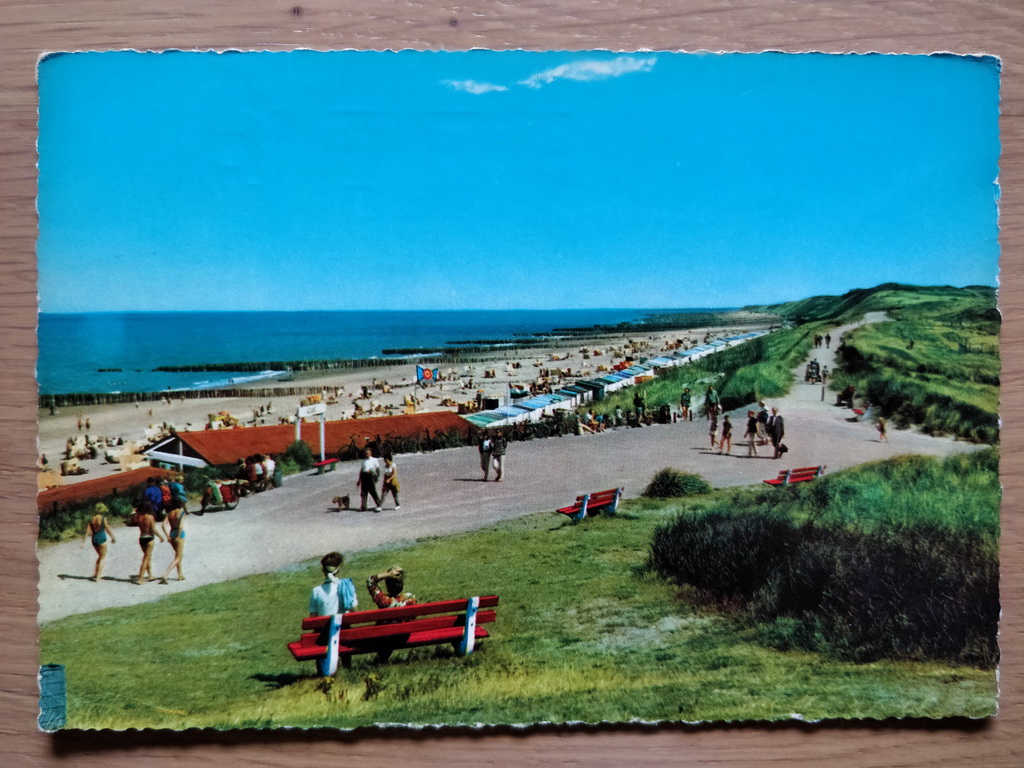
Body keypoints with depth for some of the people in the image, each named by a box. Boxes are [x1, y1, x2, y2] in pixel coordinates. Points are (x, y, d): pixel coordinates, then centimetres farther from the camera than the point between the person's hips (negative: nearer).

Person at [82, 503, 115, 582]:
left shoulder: (91, 519, 2)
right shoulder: (103, 518, -11)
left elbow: (87, 531, -2)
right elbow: (107, 529, -6)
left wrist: (83, 542, 0)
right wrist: (113, 538, 7)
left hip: (94, 539, 5)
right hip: (102, 538, -5)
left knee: (100, 556, 25)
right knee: (102, 558, 6)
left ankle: (95, 573, 23)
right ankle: (98, 577, 2)